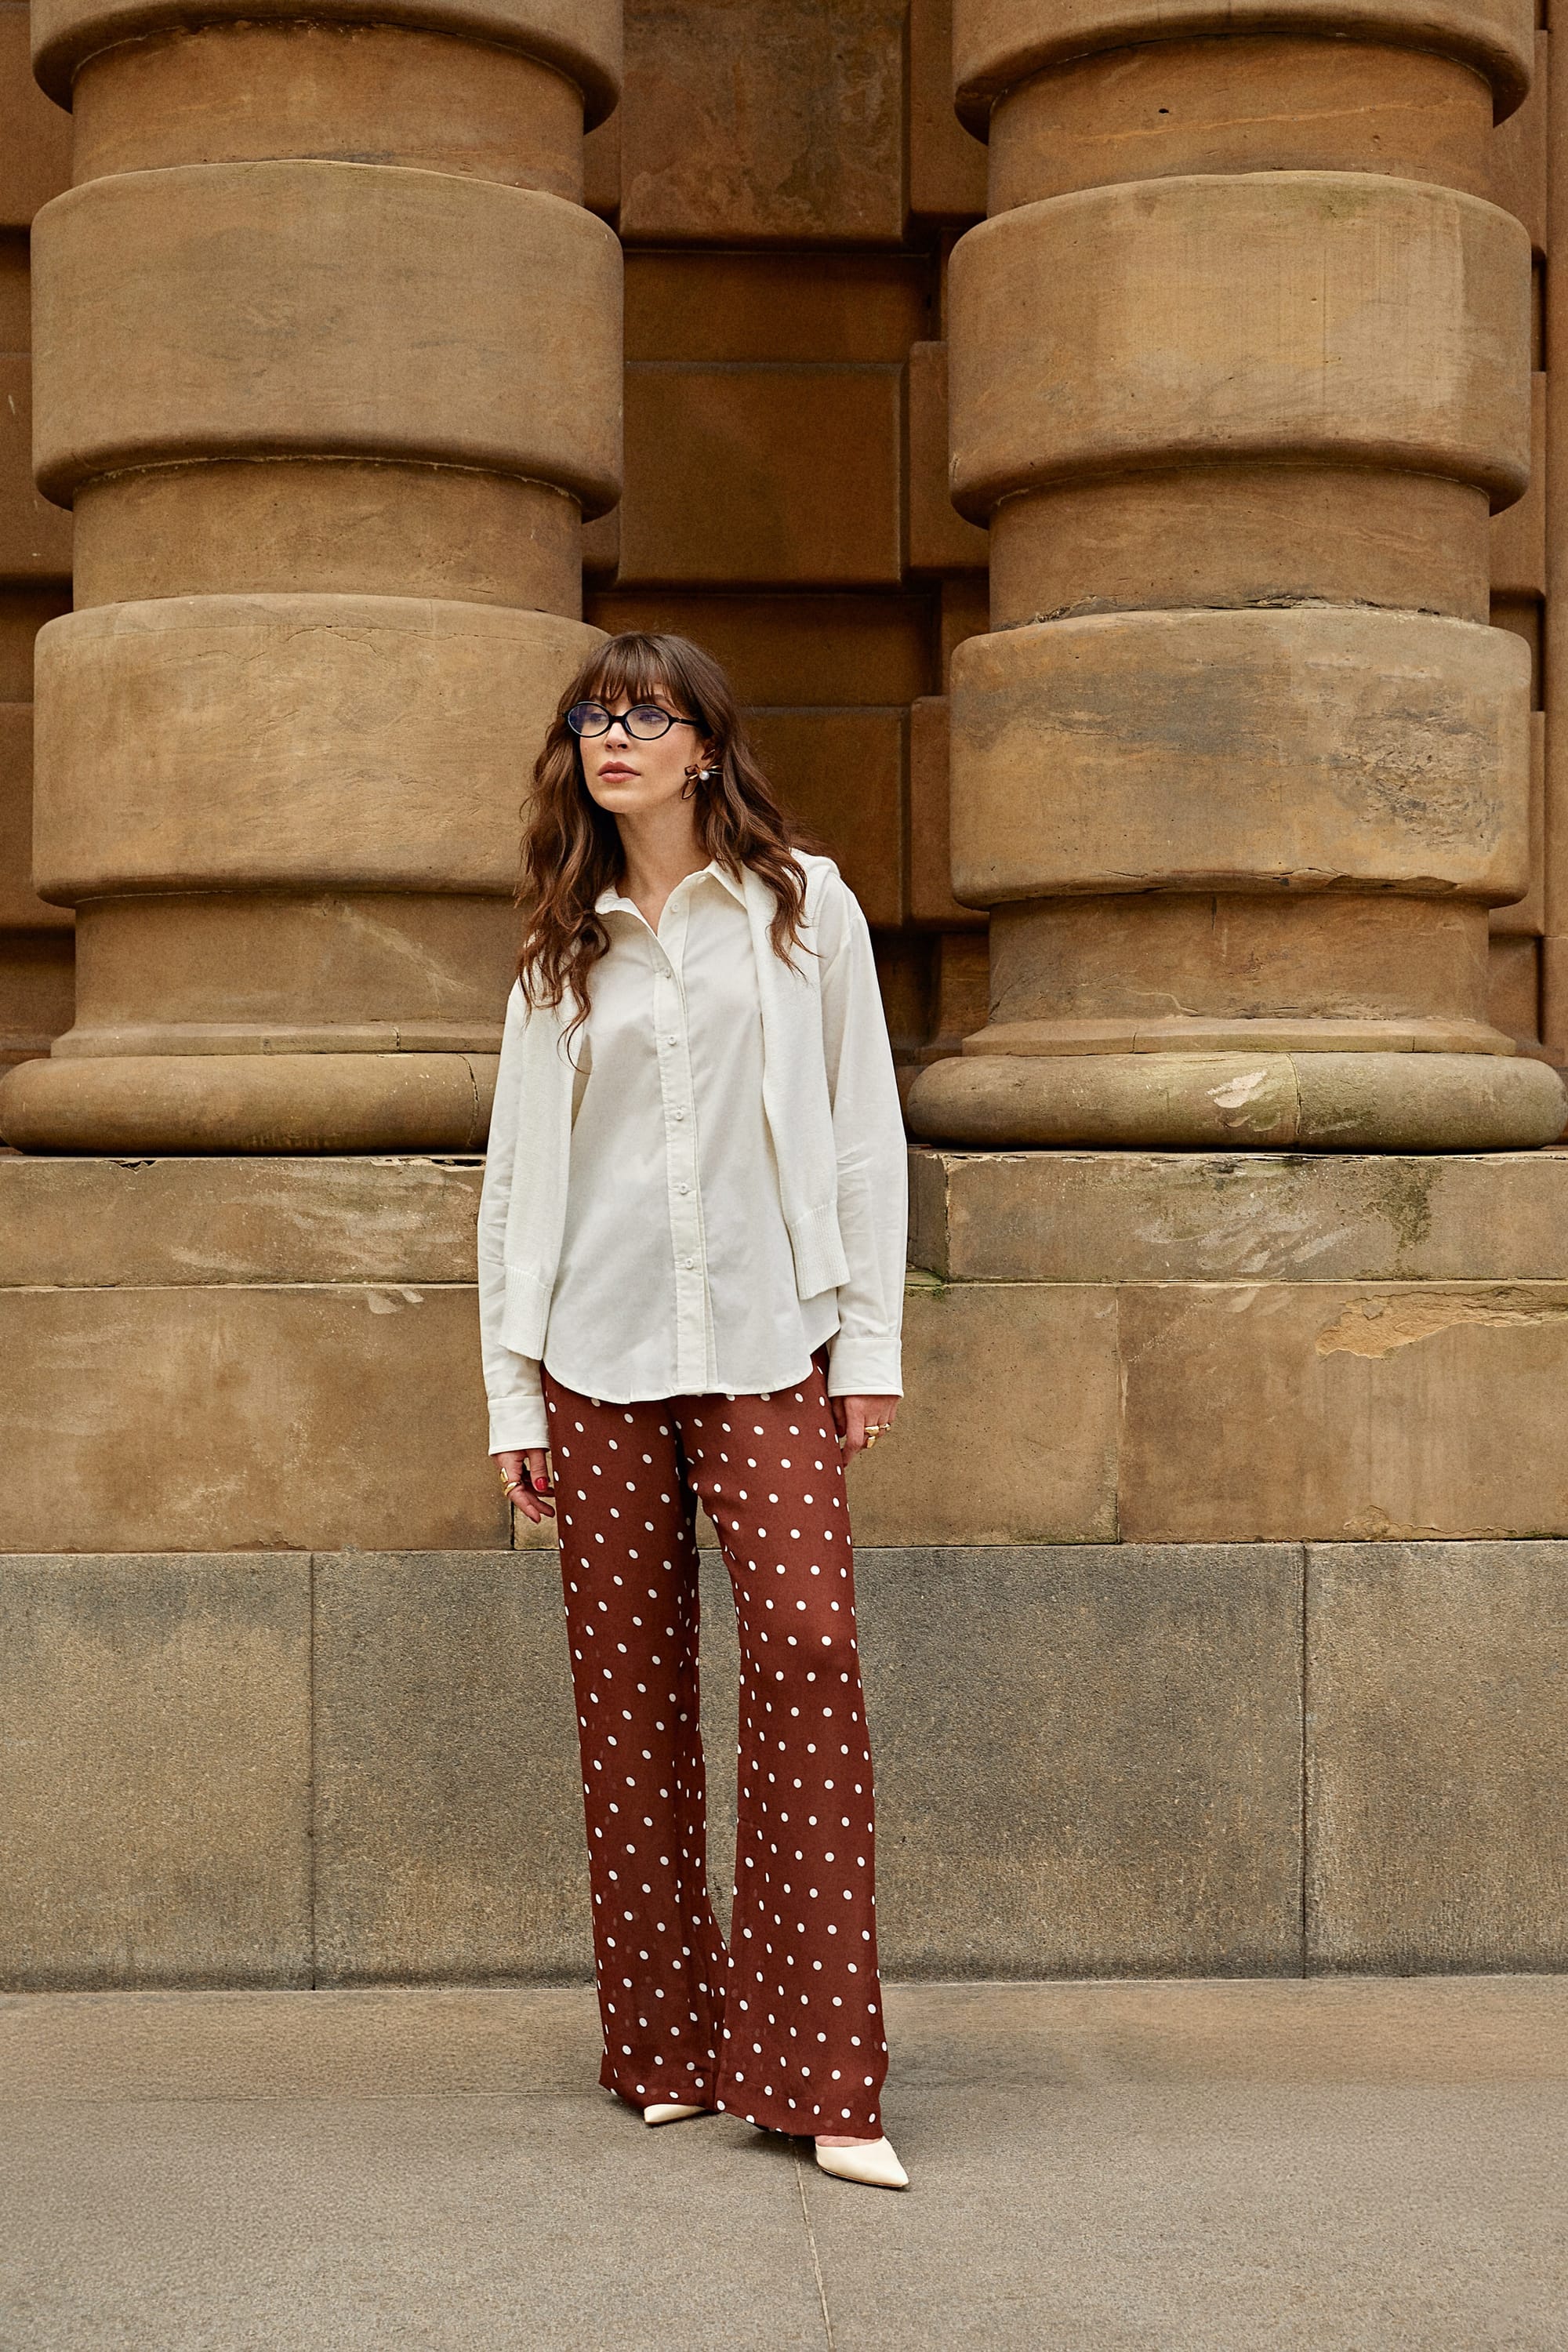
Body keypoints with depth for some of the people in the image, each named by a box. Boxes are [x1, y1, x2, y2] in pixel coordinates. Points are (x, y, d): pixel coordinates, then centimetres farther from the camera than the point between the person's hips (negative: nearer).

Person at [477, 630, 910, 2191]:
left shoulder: (803, 908, 8)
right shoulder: (560, 955, 15)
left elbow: (862, 1127, 6)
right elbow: (516, 1175, 14)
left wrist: (869, 1339, 0)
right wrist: (512, 1391, 7)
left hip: (763, 1346, -2)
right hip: (597, 1357, 3)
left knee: (806, 1647, -16)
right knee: (627, 1678, 3)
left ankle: (814, 2075, -11)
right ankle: (665, 2050, 13)